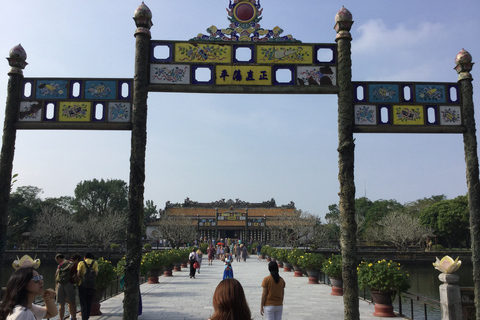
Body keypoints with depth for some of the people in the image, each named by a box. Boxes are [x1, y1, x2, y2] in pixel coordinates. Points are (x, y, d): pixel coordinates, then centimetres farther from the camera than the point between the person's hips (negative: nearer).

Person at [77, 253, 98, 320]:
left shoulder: (81, 263, 0)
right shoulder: (95, 263, 3)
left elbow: (78, 274, -12)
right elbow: (96, 273, -9)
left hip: (82, 285, -2)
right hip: (91, 286, 2)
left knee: (83, 303, 2)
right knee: (89, 303, 16)